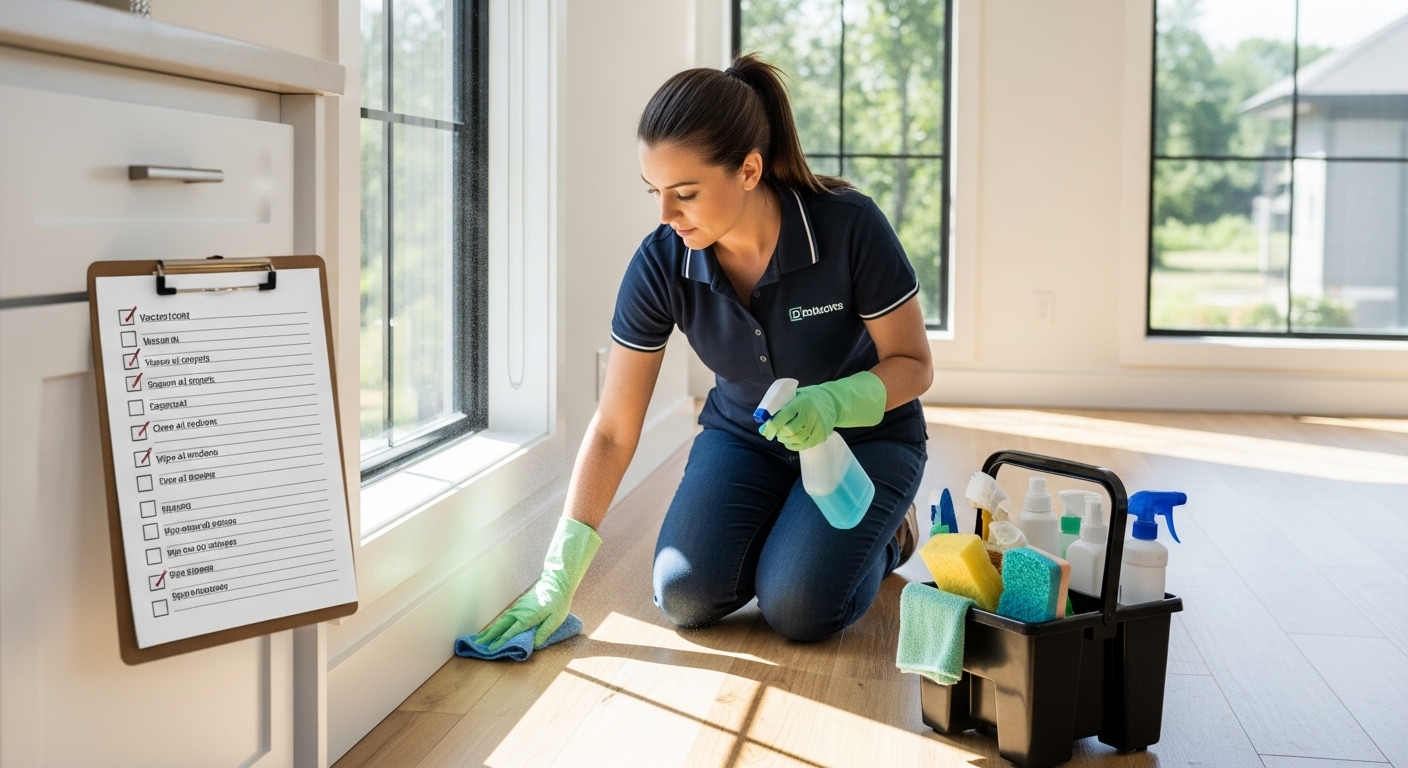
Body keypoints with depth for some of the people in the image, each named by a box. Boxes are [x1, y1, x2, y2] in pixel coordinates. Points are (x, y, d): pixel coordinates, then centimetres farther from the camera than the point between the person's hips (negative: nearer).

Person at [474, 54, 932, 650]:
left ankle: (883, 532, 10)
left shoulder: (850, 227, -28)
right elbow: (613, 431, -16)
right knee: (686, 595, -18)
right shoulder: (660, 265, -21)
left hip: (864, 434, -3)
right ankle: (779, 525, 13)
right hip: (745, 436, 3)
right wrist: (559, 576, -19)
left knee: (796, 608, -22)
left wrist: (833, 402, -38)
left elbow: (913, 364, -16)